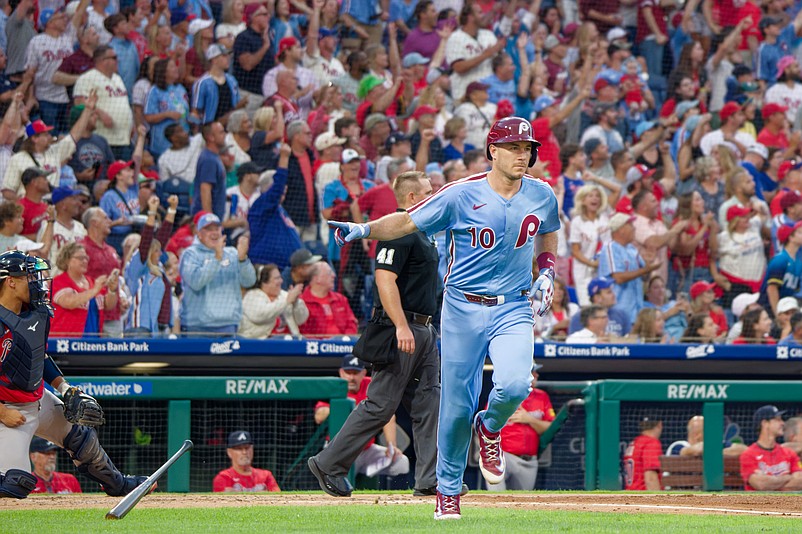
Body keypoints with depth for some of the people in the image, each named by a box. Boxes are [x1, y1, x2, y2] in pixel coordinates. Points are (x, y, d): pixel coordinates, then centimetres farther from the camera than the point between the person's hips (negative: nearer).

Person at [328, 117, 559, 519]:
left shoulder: (541, 196, 2)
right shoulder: (461, 196, -9)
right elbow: (407, 221, -4)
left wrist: (546, 274, 6)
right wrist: (363, 230, -20)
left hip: (513, 309, 2)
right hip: (464, 308, -2)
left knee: (514, 386, -24)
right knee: (457, 404, -1)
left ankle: (490, 428, 12)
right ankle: (448, 488, 18)